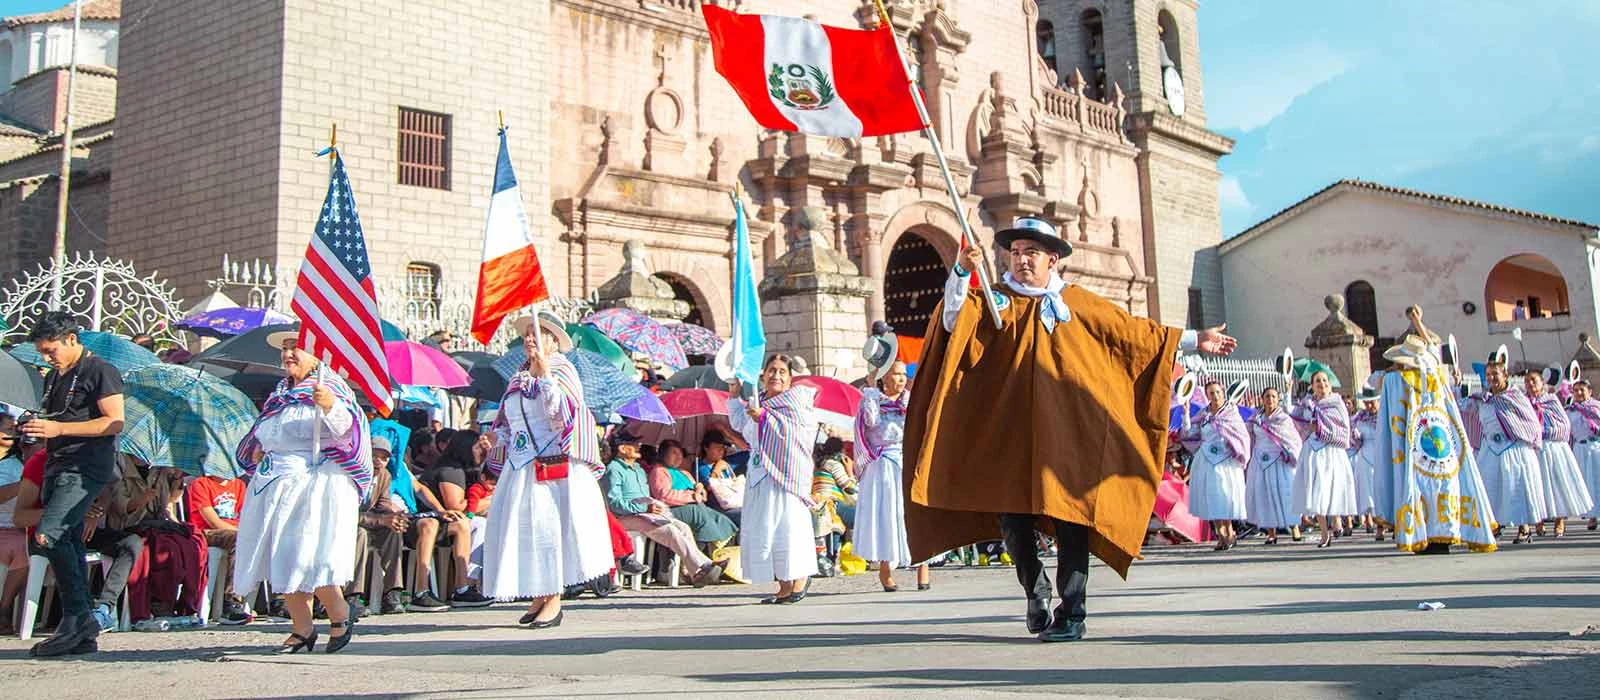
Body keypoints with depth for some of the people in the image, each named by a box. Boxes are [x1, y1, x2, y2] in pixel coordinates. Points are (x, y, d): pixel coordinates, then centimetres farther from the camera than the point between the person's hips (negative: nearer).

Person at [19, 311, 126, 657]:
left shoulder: (100, 371, -5)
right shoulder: (54, 377, 21)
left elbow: (115, 422, -13)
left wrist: (58, 428, -18)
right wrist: (36, 428, 12)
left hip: (87, 468, -9)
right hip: (58, 467, 9)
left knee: (47, 535, -22)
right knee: (68, 543, 5)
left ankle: (78, 616, -15)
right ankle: (83, 634, 6)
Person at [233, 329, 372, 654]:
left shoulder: (329, 385, -2)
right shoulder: (280, 392, 19)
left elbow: (346, 429, -17)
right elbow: (261, 435, 32)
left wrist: (331, 406, -36)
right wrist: (257, 452, 12)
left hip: (316, 483, -7)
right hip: (275, 485, 8)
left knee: (308, 556, -13)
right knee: (282, 560, 4)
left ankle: (341, 615, 5)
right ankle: (303, 630, 11)